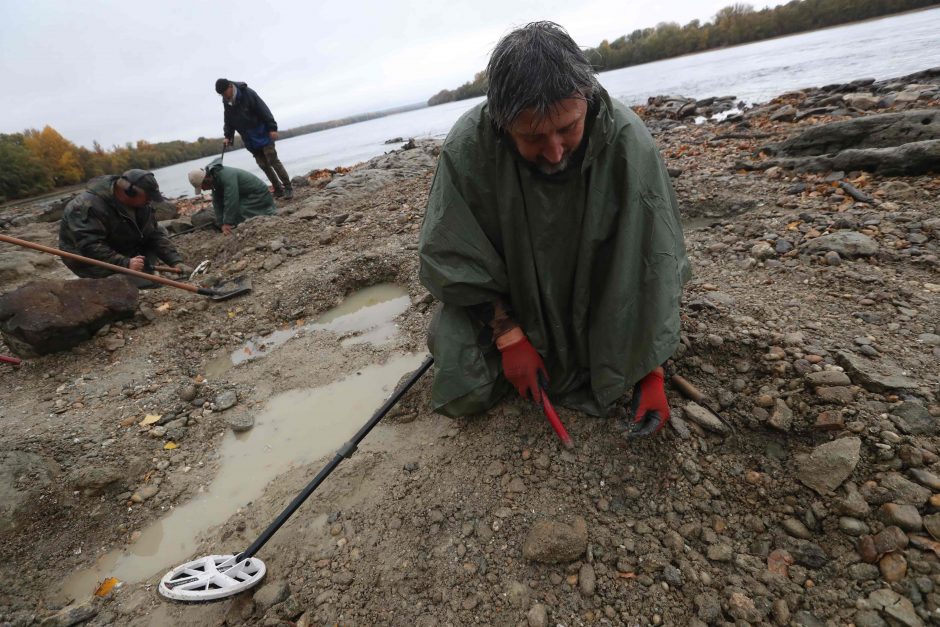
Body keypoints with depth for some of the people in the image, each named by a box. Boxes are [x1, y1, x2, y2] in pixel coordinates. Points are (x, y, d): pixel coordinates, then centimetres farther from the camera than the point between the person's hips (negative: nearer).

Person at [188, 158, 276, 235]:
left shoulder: (226, 175, -30)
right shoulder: (214, 179, 1)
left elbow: (230, 201, -34)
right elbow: (217, 203, 1)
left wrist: (228, 223, -32)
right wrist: (221, 224, -7)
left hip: (258, 195, -10)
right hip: (246, 196, 10)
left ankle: (270, 215, -4)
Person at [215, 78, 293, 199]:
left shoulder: (248, 93, -14)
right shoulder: (226, 102, 4)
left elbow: (264, 110, -15)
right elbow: (228, 121, 14)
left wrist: (272, 128, -18)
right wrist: (228, 136, 8)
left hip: (263, 135, -6)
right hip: (249, 140, 6)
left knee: (273, 160, -10)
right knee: (263, 165, 3)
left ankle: (288, 187, -5)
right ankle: (278, 189, 9)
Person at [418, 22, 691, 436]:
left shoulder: (628, 142, -27)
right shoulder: (467, 149, -29)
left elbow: (654, 265, -20)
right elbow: (455, 261, -18)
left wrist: (651, 370, -18)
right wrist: (510, 337, -20)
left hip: (591, 303, 1)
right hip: (501, 302, 0)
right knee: (464, 397, -6)